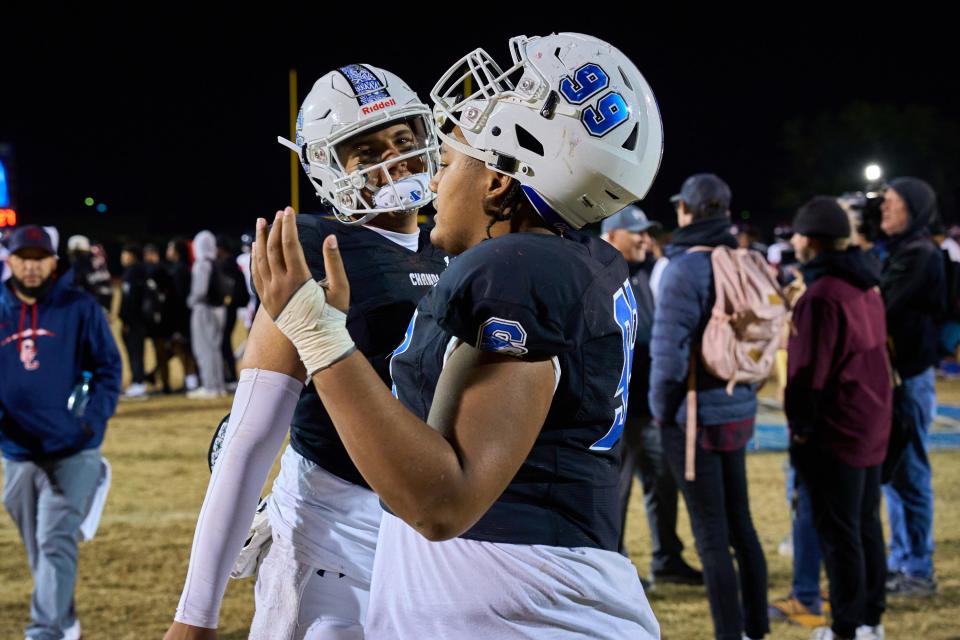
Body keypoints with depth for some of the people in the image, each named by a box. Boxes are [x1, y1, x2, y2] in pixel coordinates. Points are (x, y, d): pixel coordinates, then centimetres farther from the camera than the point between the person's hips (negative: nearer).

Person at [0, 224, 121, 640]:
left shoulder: (80, 308, -2)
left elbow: (108, 367, -1)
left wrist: (93, 419, -15)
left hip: (74, 451, -4)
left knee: (57, 541, -14)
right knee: (37, 549, 13)